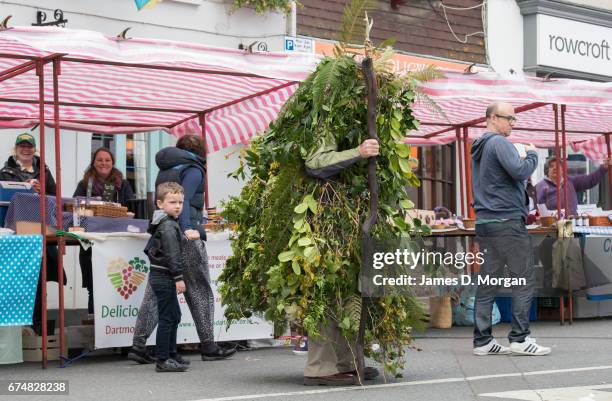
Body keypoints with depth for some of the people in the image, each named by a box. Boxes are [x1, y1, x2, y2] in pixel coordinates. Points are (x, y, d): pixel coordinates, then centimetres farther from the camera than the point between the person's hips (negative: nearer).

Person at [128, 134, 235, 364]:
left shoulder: (164, 171, 19)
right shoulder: (193, 170, -2)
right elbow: (183, 199, -17)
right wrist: (187, 229, -28)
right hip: (186, 239, -7)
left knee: (155, 293, 4)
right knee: (200, 291, 3)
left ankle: (138, 345, -2)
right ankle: (208, 347, 6)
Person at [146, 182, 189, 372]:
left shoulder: (161, 223, 16)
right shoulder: (169, 226, -16)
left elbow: (150, 248, 25)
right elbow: (172, 254, -21)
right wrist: (179, 277, -22)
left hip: (158, 276, 11)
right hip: (164, 277, -11)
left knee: (174, 316, 18)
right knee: (167, 318, -8)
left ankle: (171, 354, 27)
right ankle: (163, 360, -6)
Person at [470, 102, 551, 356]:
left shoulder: (478, 148, 20)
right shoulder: (499, 142, -9)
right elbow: (520, 171, -21)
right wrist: (532, 154, -3)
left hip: (484, 221, 9)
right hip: (507, 221, -9)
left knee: (487, 283, 8)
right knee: (524, 280, -3)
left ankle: (482, 340, 8)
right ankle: (519, 338, -4)